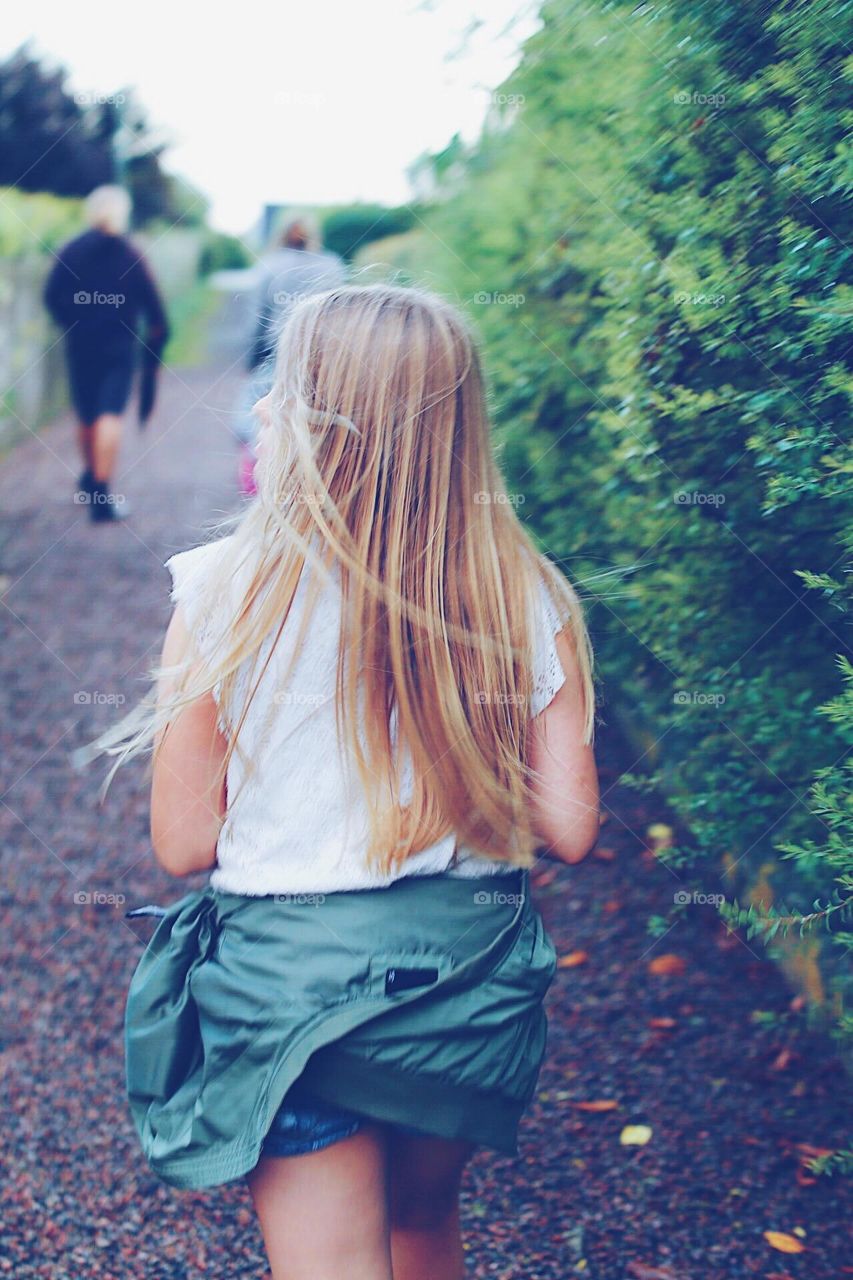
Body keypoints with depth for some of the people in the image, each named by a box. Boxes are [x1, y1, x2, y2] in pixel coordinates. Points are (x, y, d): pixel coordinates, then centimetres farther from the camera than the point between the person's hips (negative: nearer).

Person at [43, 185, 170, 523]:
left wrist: (71, 323, 12)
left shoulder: (71, 251, 0)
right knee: (110, 415, -9)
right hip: (119, 344, -3)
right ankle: (102, 494, -19)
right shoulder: (130, 254, -5)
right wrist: (158, 332, 9)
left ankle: (90, 481, 39)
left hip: (79, 343, 3)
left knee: (86, 415, 18)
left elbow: (51, 295, -2)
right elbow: (150, 300, -4)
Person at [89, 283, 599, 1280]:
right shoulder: (527, 600, -9)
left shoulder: (229, 592, -16)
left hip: (292, 976, -4)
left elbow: (182, 843, -10)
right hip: (472, 973, 4)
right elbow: (569, 829, -6)